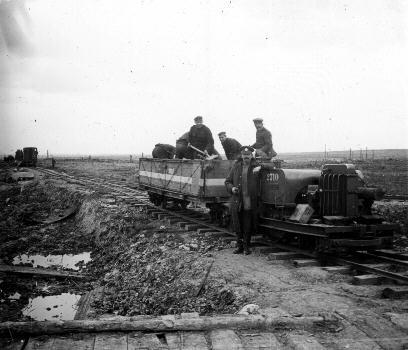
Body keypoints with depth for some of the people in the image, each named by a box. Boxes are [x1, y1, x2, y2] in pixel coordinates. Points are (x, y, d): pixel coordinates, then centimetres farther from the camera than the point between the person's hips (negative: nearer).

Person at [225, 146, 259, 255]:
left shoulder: (256, 167, 3)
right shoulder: (236, 167, 9)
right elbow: (227, 181, 14)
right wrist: (231, 188, -6)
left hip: (250, 204, -2)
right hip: (236, 202, 2)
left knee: (248, 227, 3)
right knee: (237, 226, 9)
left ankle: (247, 247, 17)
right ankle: (239, 246, 22)